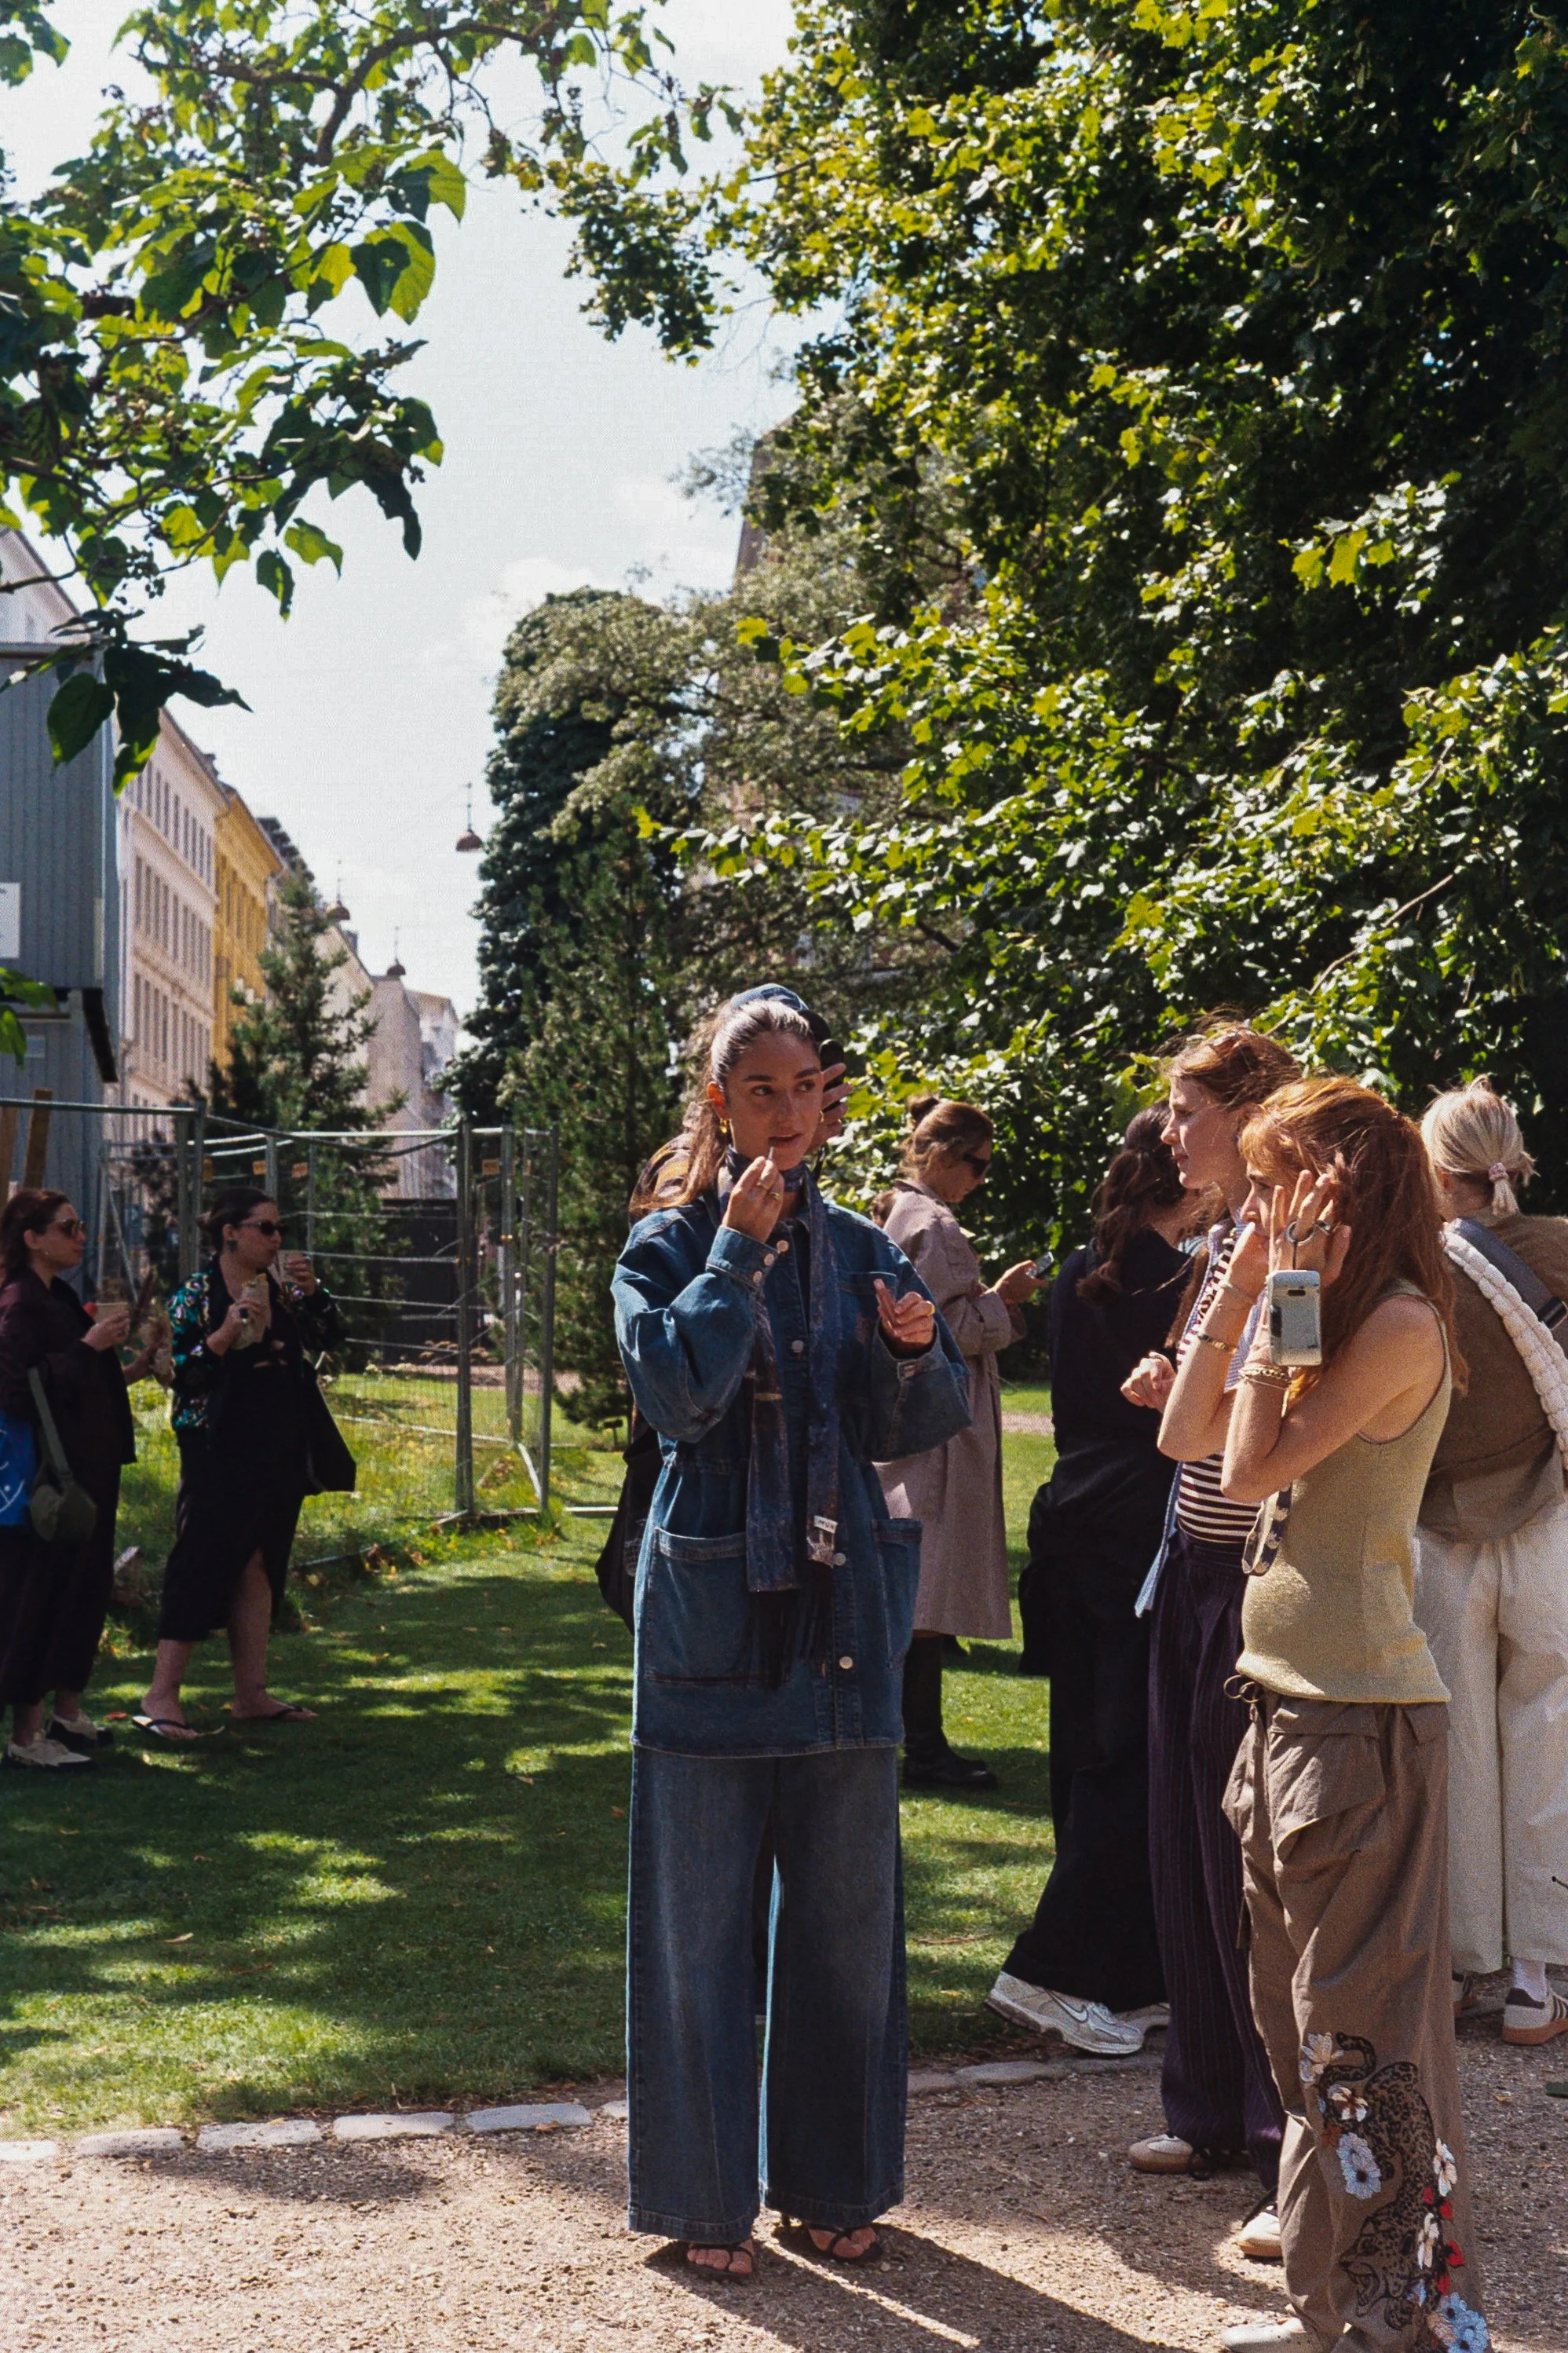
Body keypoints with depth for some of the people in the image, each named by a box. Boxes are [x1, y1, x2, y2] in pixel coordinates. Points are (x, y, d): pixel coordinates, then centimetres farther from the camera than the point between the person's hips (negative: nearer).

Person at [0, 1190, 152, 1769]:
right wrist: (89, 1347, -21)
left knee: (84, 1587, 15)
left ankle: (66, 1709, 28)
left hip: (86, 1470, 10)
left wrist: (128, 1369, 13)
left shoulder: (60, 1299, 14)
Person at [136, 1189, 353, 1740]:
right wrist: (227, 1332, -24)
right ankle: (162, 1695, -4)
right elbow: (180, 1371, -12)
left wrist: (311, 1290, -8)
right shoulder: (196, 1294, -7)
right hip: (220, 1454, -6)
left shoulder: (280, 1290, 9)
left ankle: (252, 1694, 16)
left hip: (278, 1455, 6)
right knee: (204, 1566, -8)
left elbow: (328, 1338, 7)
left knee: (258, 1569, 10)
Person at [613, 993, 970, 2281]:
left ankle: (834, 2177, 24)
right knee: (702, 1908, 3)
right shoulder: (669, 1246, 0)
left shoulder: (861, 1251, 9)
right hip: (715, 1602, -3)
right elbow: (677, 1393, -17)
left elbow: (918, 1429, 7)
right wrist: (739, 1249, -16)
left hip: (841, 1604, 3)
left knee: (845, 1904, 9)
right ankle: (703, 2189, 16)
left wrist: (917, 1351, -12)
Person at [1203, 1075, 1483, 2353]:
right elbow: (1193, 1421, 14)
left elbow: (1253, 1468, -19)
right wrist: (1248, 1280, 10)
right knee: (1304, 2019, 16)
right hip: (1292, 1697, 10)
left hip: (1360, 1714, -10)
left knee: (1366, 2027, -3)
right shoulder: (1329, 1315, 12)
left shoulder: (1401, 1325, -15)